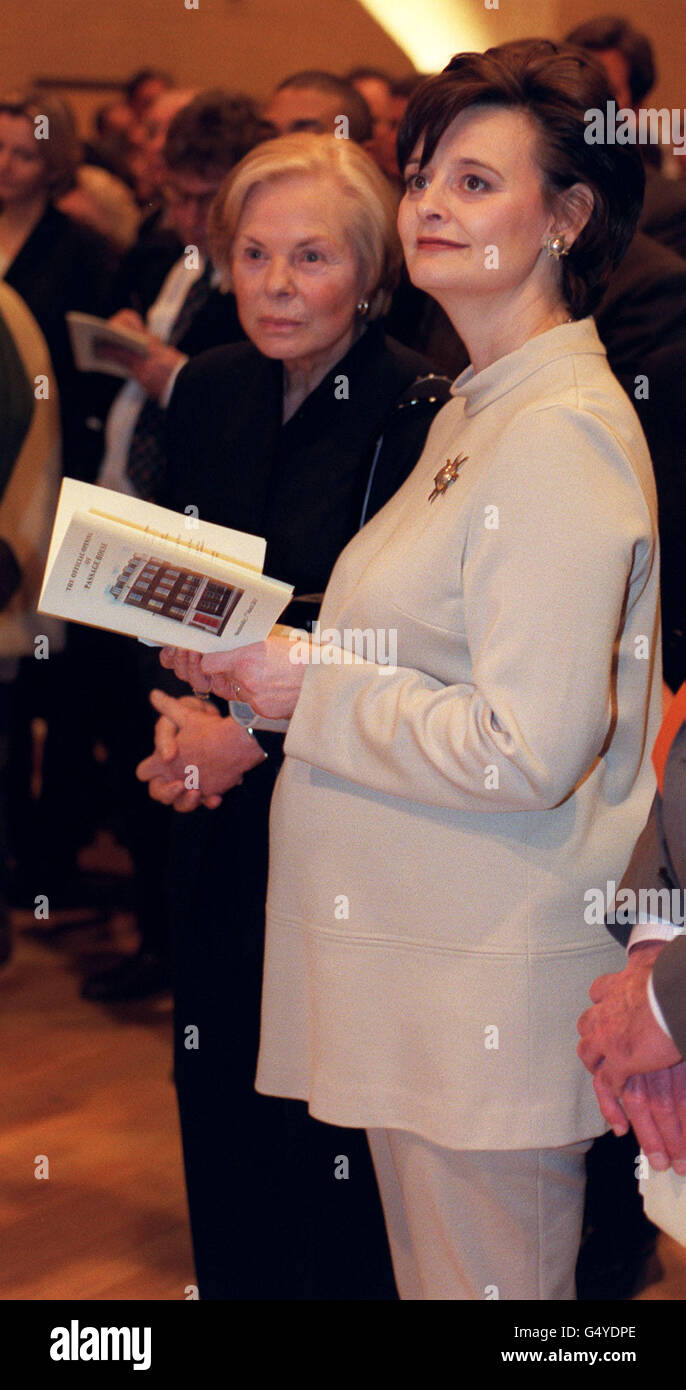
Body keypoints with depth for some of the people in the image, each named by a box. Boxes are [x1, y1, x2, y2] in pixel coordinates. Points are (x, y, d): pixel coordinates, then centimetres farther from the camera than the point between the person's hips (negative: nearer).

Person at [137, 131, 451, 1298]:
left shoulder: (422, 417, -16)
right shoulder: (207, 394, 4)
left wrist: (264, 733, -16)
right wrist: (179, 713, -4)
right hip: (221, 820, 6)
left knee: (336, 1144, 4)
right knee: (220, 1097, 16)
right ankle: (229, 1278, 34)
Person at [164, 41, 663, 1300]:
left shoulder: (563, 440, -18)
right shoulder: (473, 413, 14)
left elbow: (527, 749, -24)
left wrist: (314, 689, -14)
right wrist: (272, 665, 5)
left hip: (494, 985, -10)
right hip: (421, 958, 10)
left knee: (484, 1281, 2)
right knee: (426, 1265, 19)